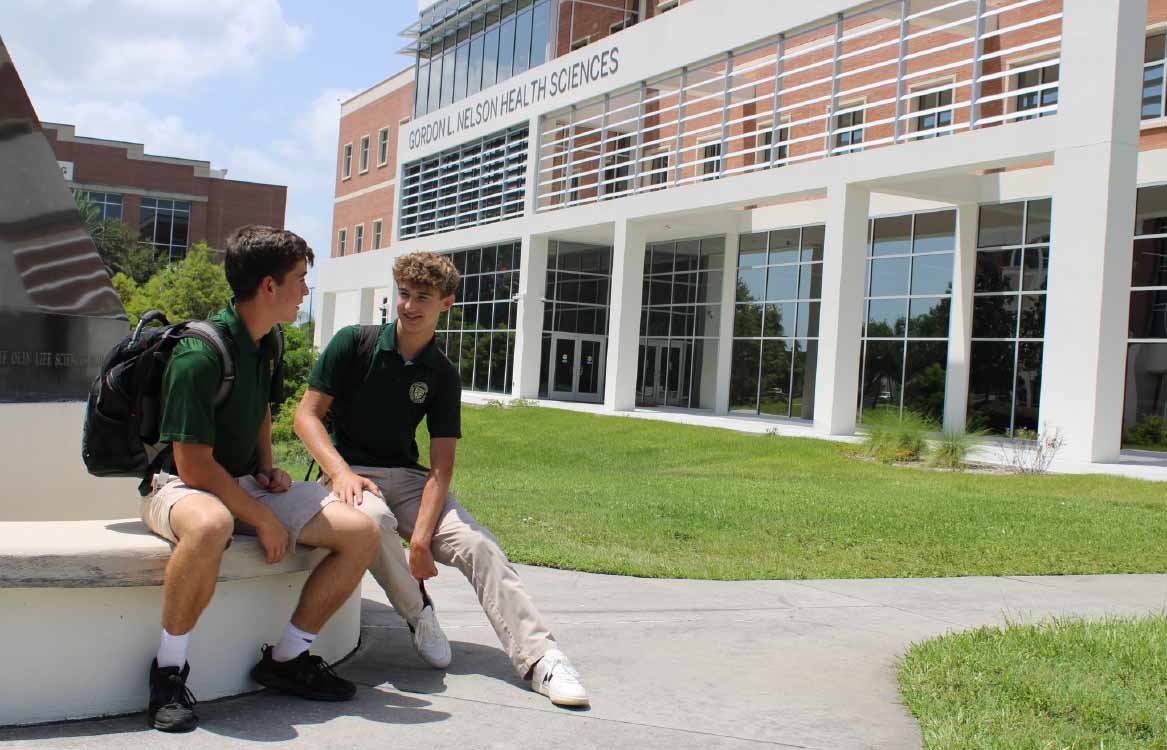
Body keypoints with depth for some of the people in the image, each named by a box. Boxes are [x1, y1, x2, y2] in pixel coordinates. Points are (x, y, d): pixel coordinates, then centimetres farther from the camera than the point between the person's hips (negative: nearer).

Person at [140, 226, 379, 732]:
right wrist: (263, 519, -19)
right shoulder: (201, 353, -23)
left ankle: (286, 658, 4)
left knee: (361, 532, -9)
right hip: (178, 488, -8)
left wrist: (266, 468, 8)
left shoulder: (266, 343, 5)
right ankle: (168, 669, -23)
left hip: (242, 484, 8)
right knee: (211, 525, -45)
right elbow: (194, 466, -24)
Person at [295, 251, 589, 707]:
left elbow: (441, 466, -4)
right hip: (349, 472, -3)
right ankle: (416, 611, -11)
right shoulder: (354, 344, -3)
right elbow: (307, 415, -4)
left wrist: (421, 537, -19)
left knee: (477, 545, -20)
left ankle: (539, 658, -24)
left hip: (406, 478, 3)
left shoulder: (442, 375, 3)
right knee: (373, 519, -39)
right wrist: (341, 473, -23)